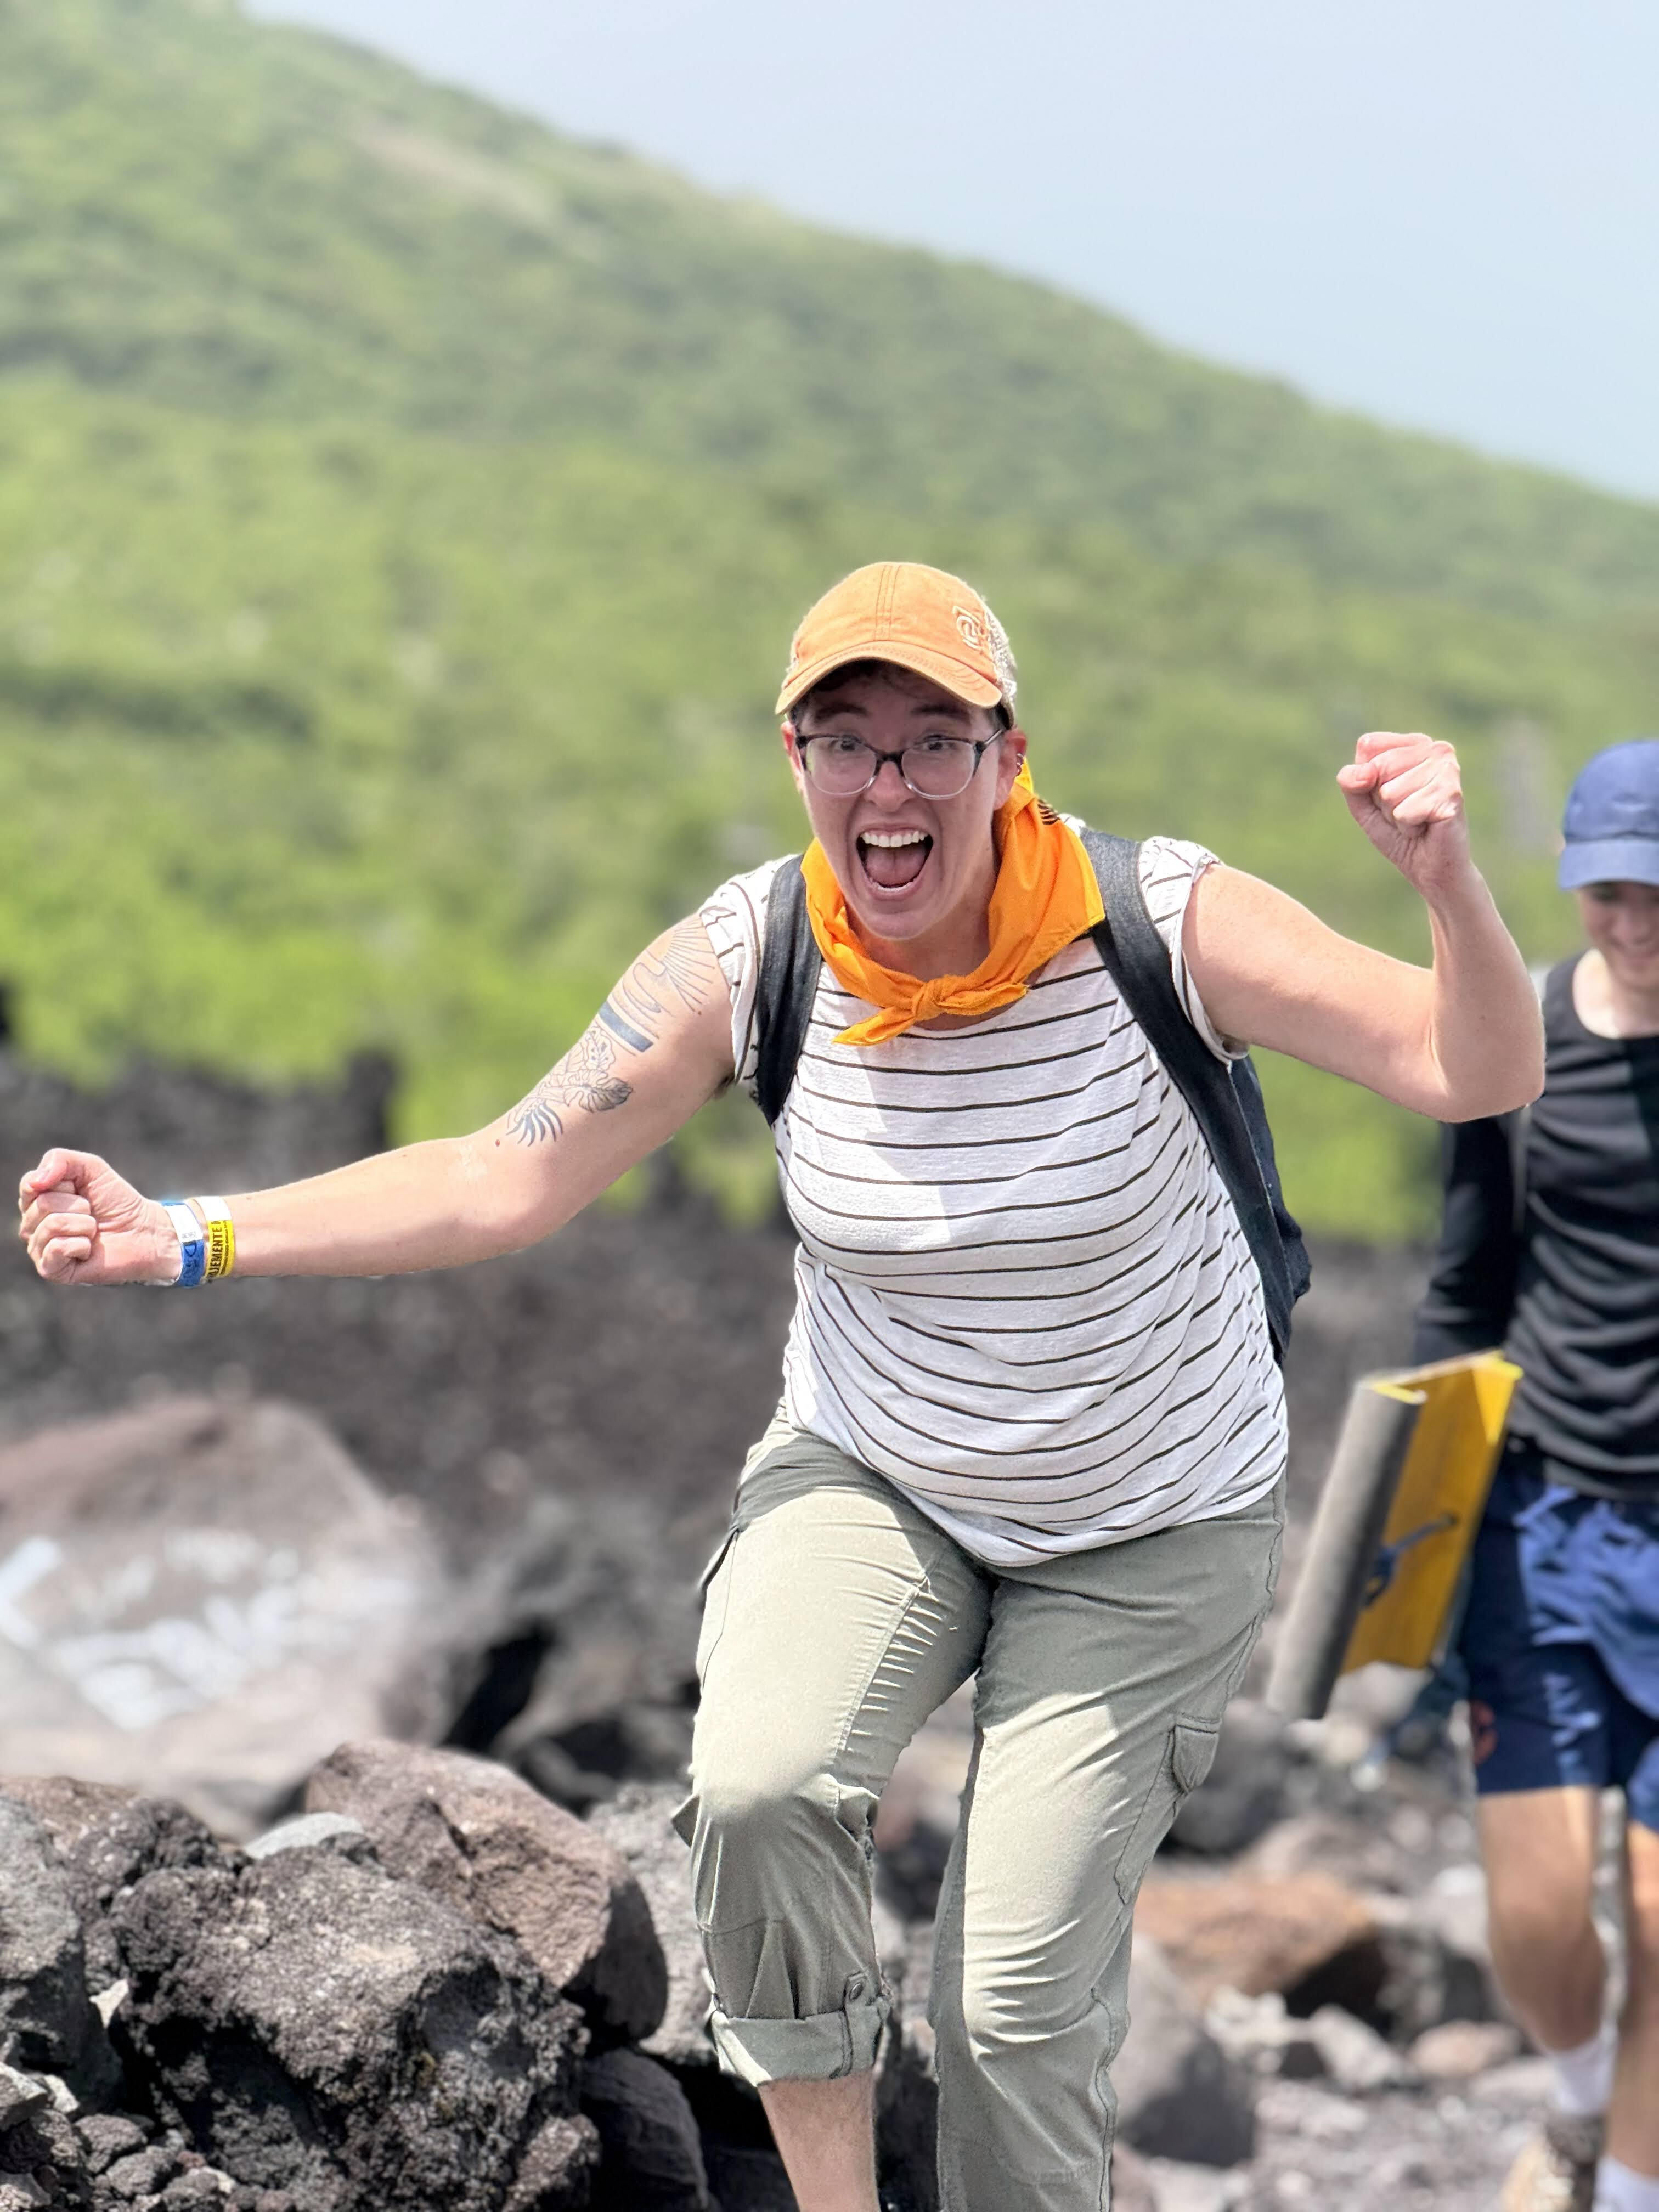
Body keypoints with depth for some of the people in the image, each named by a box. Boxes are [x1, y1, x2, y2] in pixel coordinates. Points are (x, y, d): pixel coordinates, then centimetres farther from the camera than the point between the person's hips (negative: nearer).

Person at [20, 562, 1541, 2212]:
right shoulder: (743, 961, -15)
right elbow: (502, 1181, -12)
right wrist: (183, 1241, -20)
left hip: (1151, 1531, -2)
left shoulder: (1159, 923, -23)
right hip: (876, 1475, 2)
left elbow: (1478, 1074, -25)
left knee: (1019, 2002, -6)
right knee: (758, 1790, -28)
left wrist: (1446, 883, -46)